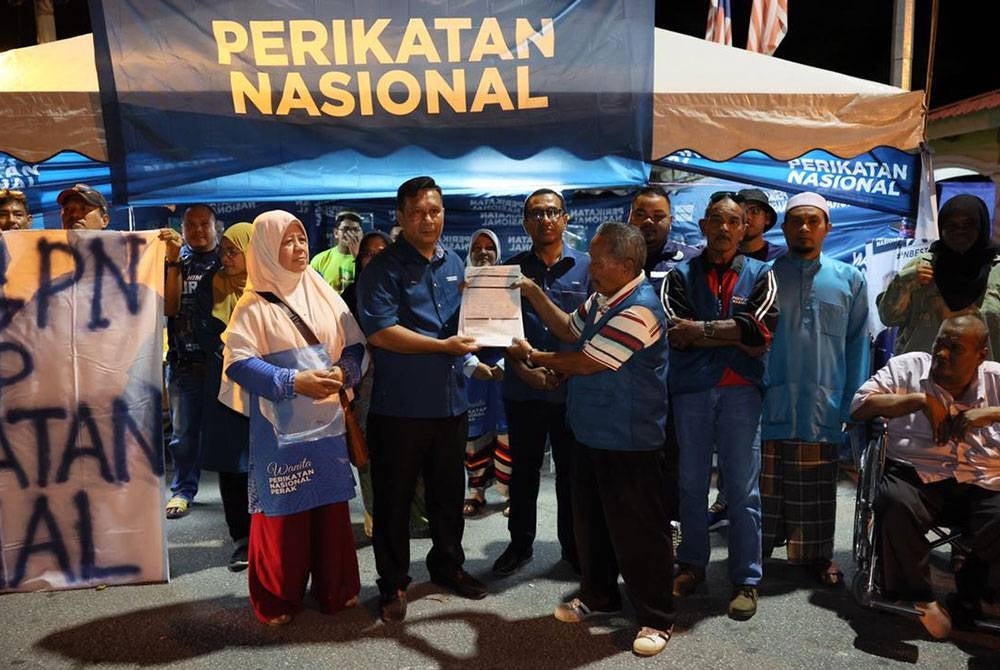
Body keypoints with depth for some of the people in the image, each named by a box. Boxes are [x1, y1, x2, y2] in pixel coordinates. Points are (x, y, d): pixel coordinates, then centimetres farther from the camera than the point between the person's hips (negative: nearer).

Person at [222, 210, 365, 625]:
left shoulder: (324, 294, 7)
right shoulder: (254, 306, -6)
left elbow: (355, 345, 8)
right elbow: (237, 363, -15)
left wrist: (342, 373, -13)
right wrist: (295, 382, -24)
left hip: (327, 421, 4)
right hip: (280, 428, -4)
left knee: (331, 505, 11)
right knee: (283, 510, 3)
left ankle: (335, 589, 27)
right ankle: (277, 600, 21)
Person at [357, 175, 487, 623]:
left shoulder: (454, 263, 11)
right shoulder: (383, 269, -9)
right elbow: (380, 332, -21)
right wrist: (443, 345, -22)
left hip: (449, 400, 6)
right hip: (399, 405, -6)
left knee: (449, 492, 19)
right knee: (394, 498, 7)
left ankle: (448, 565, 38)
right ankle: (392, 583, 24)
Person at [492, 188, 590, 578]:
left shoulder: (585, 267, 1)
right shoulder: (512, 269, 4)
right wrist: (524, 370, -10)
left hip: (573, 389, -1)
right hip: (523, 389, 1)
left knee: (571, 472, 11)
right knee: (524, 471, 13)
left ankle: (573, 547, 28)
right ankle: (520, 545, 29)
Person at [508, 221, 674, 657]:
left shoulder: (638, 310, -24)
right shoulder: (602, 299, 7)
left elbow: (586, 363, -21)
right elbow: (569, 329, 20)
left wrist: (534, 357, -7)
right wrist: (533, 293, 12)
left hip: (630, 444, -10)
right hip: (591, 434, 10)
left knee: (638, 531, 2)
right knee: (590, 521, 21)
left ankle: (656, 619, 19)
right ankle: (597, 594, 40)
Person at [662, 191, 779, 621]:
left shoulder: (759, 275, 8)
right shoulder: (681, 275, 7)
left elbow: (763, 328, -10)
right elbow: (674, 332, -9)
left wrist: (702, 330, -11)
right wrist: (737, 336, -11)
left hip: (740, 391, -1)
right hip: (691, 390, 1)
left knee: (743, 488, 2)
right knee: (691, 484, 11)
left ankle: (746, 579, 14)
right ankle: (692, 564, 26)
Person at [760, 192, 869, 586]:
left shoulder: (849, 280, 8)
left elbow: (857, 345, 7)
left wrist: (855, 405, 2)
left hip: (823, 407, 1)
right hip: (768, 405, -1)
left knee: (817, 490, 11)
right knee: (765, 486, 9)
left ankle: (817, 554, 27)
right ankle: (756, 551, 24)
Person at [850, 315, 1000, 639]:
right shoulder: (908, 367, 8)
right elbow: (860, 405, -1)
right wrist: (921, 399, -8)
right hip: (917, 478, -2)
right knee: (896, 503, -36)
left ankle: (972, 595, 4)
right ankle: (915, 595, -11)